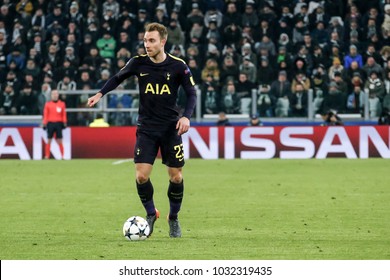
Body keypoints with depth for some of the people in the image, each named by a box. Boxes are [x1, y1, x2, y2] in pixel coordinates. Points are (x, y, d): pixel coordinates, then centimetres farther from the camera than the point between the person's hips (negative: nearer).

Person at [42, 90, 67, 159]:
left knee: (59, 141, -1)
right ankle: (47, 156, 4)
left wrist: (64, 123, 1)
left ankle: (63, 156, 2)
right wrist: (44, 124, -1)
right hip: (50, 123, 0)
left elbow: (64, 115, 8)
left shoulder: (62, 104, 7)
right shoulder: (48, 104, 5)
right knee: (49, 140, 1)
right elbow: (45, 115, 5)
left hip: (58, 123, 0)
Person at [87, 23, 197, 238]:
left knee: (176, 177, 1)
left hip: (171, 128, -1)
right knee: (141, 176, -10)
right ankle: (151, 214, 16)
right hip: (146, 128, 1)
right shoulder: (139, 63, -4)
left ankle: (174, 218, 24)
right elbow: (118, 78, 13)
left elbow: (191, 93, -2)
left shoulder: (178, 66, -9)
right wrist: (100, 94, 2)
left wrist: (186, 116, -17)